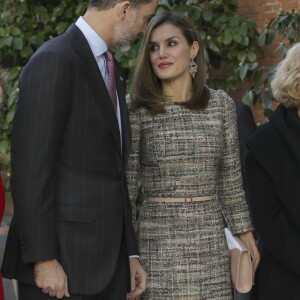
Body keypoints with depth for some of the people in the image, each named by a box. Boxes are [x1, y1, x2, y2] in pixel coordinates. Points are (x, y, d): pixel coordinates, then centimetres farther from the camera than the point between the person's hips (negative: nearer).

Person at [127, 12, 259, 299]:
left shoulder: (221, 103, 6)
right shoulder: (137, 109, -3)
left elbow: (231, 178, 11)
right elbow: (125, 182, -1)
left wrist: (246, 236, 9)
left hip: (210, 235, 3)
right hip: (159, 238, -2)